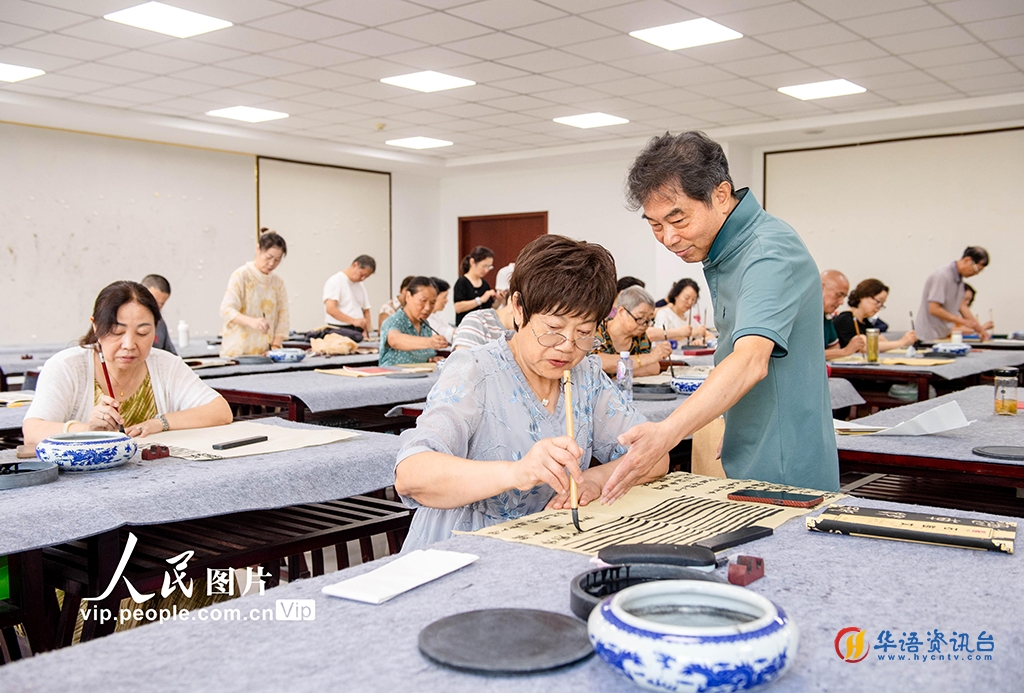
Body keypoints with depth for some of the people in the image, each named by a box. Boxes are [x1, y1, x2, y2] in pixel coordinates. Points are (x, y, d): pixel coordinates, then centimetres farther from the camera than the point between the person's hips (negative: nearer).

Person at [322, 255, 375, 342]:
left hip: (358, 332, 6)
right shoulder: (335, 281, -3)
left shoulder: (361, 285, 19)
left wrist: (365, 331, 2)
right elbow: (330, 309, -15)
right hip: (340, 331, -6)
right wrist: (353, 321, -22)